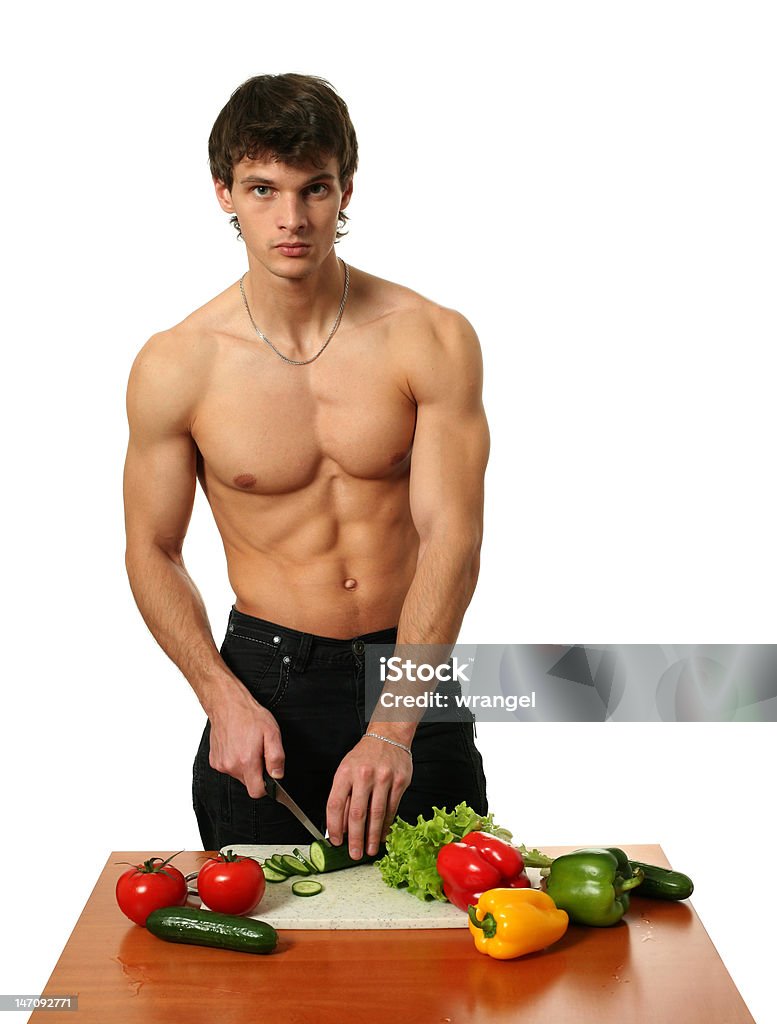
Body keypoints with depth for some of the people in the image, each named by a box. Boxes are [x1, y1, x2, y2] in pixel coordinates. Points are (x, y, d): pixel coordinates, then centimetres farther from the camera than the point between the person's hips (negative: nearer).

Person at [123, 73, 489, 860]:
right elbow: (152, 553, 0)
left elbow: (451, 540, -15)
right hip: (267, 677, 0)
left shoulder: (433, 339, -10)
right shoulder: (173, 367, -8)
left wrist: (393, 728, -24)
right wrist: (225, 700, -14)